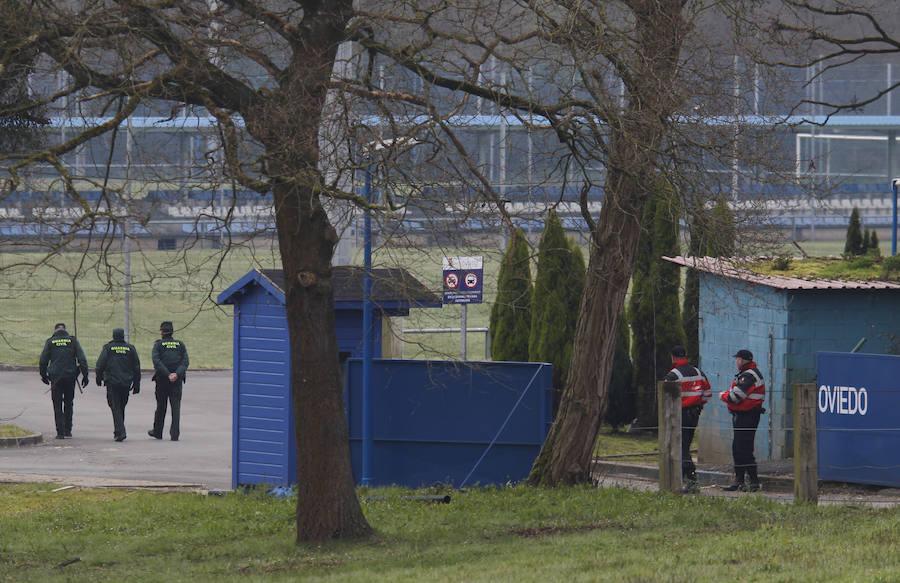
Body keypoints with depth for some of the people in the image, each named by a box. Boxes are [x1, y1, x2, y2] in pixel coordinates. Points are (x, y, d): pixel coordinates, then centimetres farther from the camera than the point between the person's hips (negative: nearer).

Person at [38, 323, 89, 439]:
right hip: (70, 376, 1)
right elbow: (82, 359, -3)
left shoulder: (50, 342, 1)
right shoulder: (73, 340, 2)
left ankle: (60, 432, -3)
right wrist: (85, 375, 1)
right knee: (68, 404, 15)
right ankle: (67, 431, 14)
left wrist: (43, 375, 16)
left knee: (57, 405, 4)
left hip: (55, 377, -1)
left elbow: (43, 360, 3)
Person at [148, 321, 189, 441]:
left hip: (162, 379, -1)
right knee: (176, 406, 1)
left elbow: (157, 361, -14)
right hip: (178, 380, 1)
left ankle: (157, 432, 23)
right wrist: (177, 374, -15)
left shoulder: (158, 345, -2)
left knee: (161, 406, 11)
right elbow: (185, 362, -4)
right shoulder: (180, 344, 6)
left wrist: (168, 375, -19)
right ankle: (175, 434, -7)